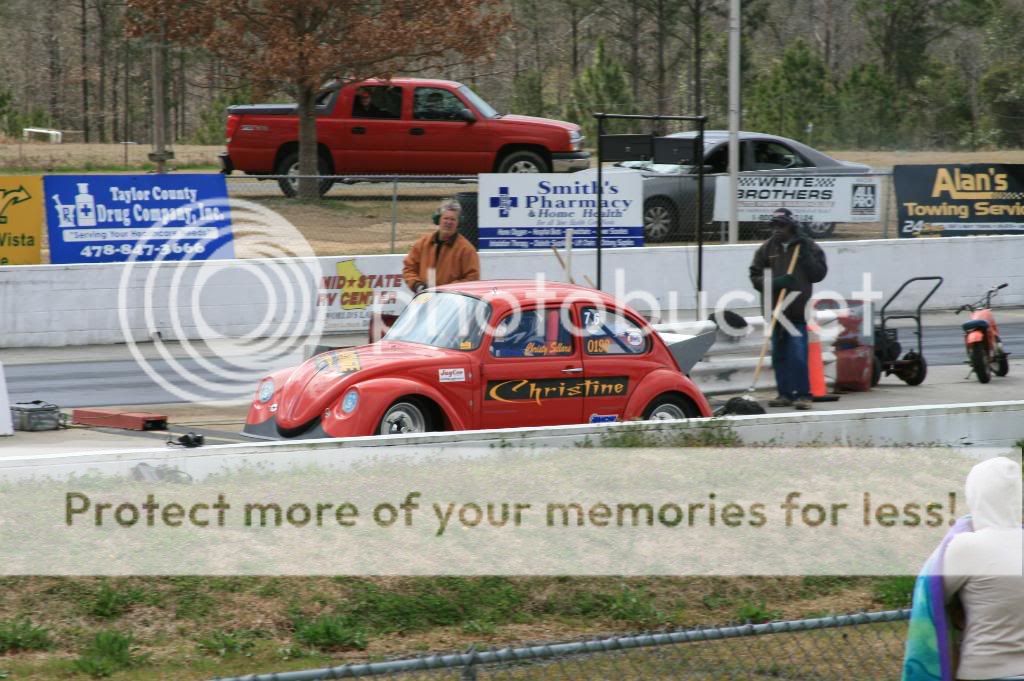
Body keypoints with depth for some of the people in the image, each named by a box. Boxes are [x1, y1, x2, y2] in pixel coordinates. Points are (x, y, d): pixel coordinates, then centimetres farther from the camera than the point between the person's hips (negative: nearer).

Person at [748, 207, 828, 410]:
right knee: (779, 355, 7)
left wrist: (806, 256, -12)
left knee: (798, 355, -10)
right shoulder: (767, 249, 10)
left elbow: (819, 273, 1)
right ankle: (785, 393, 14)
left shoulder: (808, 247, 5)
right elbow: (755, 276, 6)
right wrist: (774, 282, -11)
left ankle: (803, 394, -4)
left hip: (798, 310, -4)